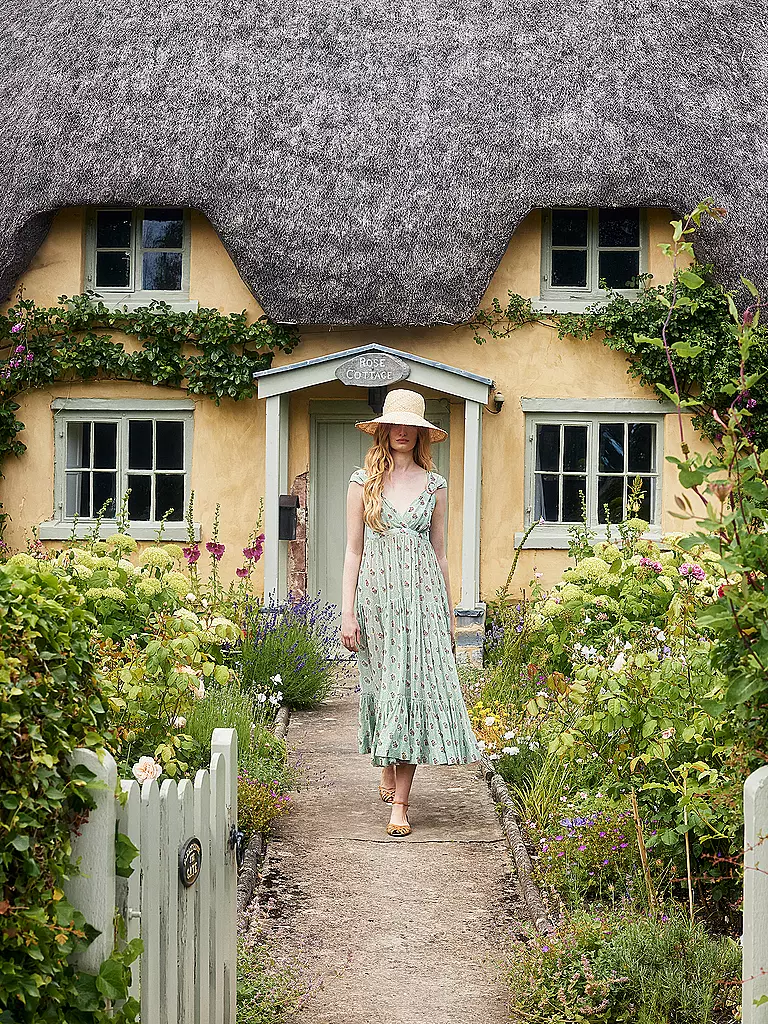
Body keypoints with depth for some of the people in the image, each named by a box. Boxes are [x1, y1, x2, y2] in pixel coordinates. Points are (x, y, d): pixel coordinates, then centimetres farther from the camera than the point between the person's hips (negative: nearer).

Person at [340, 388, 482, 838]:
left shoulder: (434, 484, 8)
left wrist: (449, 612, 11)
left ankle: (399, 803, -5)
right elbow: (354, 550, 3)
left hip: (422, 592, 0)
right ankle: (388, 768, 34)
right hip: (376, 593, 0)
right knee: (383, 685, 6)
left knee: (415, 687, -7)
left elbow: (440, 551, 12)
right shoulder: (363, 481, 4)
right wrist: (348, 613, -2)